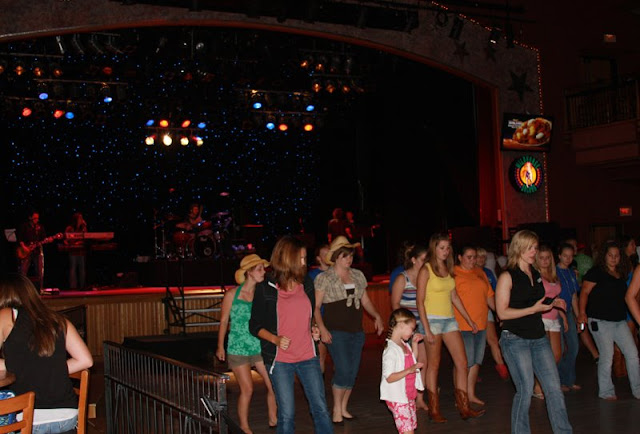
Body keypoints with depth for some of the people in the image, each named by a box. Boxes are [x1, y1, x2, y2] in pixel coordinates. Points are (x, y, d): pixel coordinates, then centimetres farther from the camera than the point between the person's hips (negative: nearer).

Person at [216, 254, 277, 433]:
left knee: (273, 385, -5)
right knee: (247, 389, -1)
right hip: (238, 348, -2)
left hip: (259, 346, 3)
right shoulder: (232, 294, -5)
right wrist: (220, 347, 8)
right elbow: (224, 321, 3)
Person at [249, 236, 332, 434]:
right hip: (280, 360, -3)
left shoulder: (306, 284, 6)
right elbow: (255, 326, -2)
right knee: (286, 414, 3)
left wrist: (313, 330, 1)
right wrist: (275, 339, -17)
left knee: (320, 408, 4)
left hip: (308, 357, 4)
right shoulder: (265, 289, -7)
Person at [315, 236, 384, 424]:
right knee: (343, 370, -13)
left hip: (356, 331, 6)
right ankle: (336, 410, 5)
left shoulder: (358, 275, 12)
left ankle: (344, 409, 23)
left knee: (353, 373, 7)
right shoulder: (324, 278, -4)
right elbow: (315, 306, -6)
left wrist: (377, 316, 3)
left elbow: (365, 301, 19)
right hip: (336, 332, -6)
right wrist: (322, 329, -18)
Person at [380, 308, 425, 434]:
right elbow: (389, 377, -24)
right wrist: (409, 370, -31)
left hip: (408, 396, 9)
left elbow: (412, 362, 25)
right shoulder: (391, 350, -21)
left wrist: (415, 343, 14)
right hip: (397, 398, -9)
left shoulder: (404, 345, 7)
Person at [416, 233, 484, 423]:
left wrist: (469, 320, 15)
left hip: (449, 320, 6)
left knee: (462, 362, 2)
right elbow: (420, 301, -11)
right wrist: (427, 329, -16)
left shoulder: (448, 269, 11)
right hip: (433, 320, -6)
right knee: (434, 365, 1)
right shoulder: (426, 270, -7)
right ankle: (434, 410, 10)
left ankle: (464, 407, 8)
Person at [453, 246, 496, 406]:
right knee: (465, 362, -6)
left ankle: (471, 394, 21)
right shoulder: (453, 274, -6)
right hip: (462, 325, -7)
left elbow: (489, 296, 21)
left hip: (480, 324, 7)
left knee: (476, 361, 11)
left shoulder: (480, 273, 15)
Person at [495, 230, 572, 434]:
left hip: (538, 337, 6)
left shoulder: (536, 275, 13)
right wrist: (533, 309, -17)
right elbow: (502, 312, -13)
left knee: (554, 388, 3)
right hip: (515, 339, -6)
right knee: (525, 391, -3)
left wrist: (552, 304, 7)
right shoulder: (507, 277, -7)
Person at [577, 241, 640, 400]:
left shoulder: (621, 274, 14)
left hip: (620, 321, 7)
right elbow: (584, 292, -9)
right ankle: (606, 391, 10)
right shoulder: (596, 272, -6)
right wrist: (582, 312, -17)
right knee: (607, 357, -4)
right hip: (601, 321, -7)